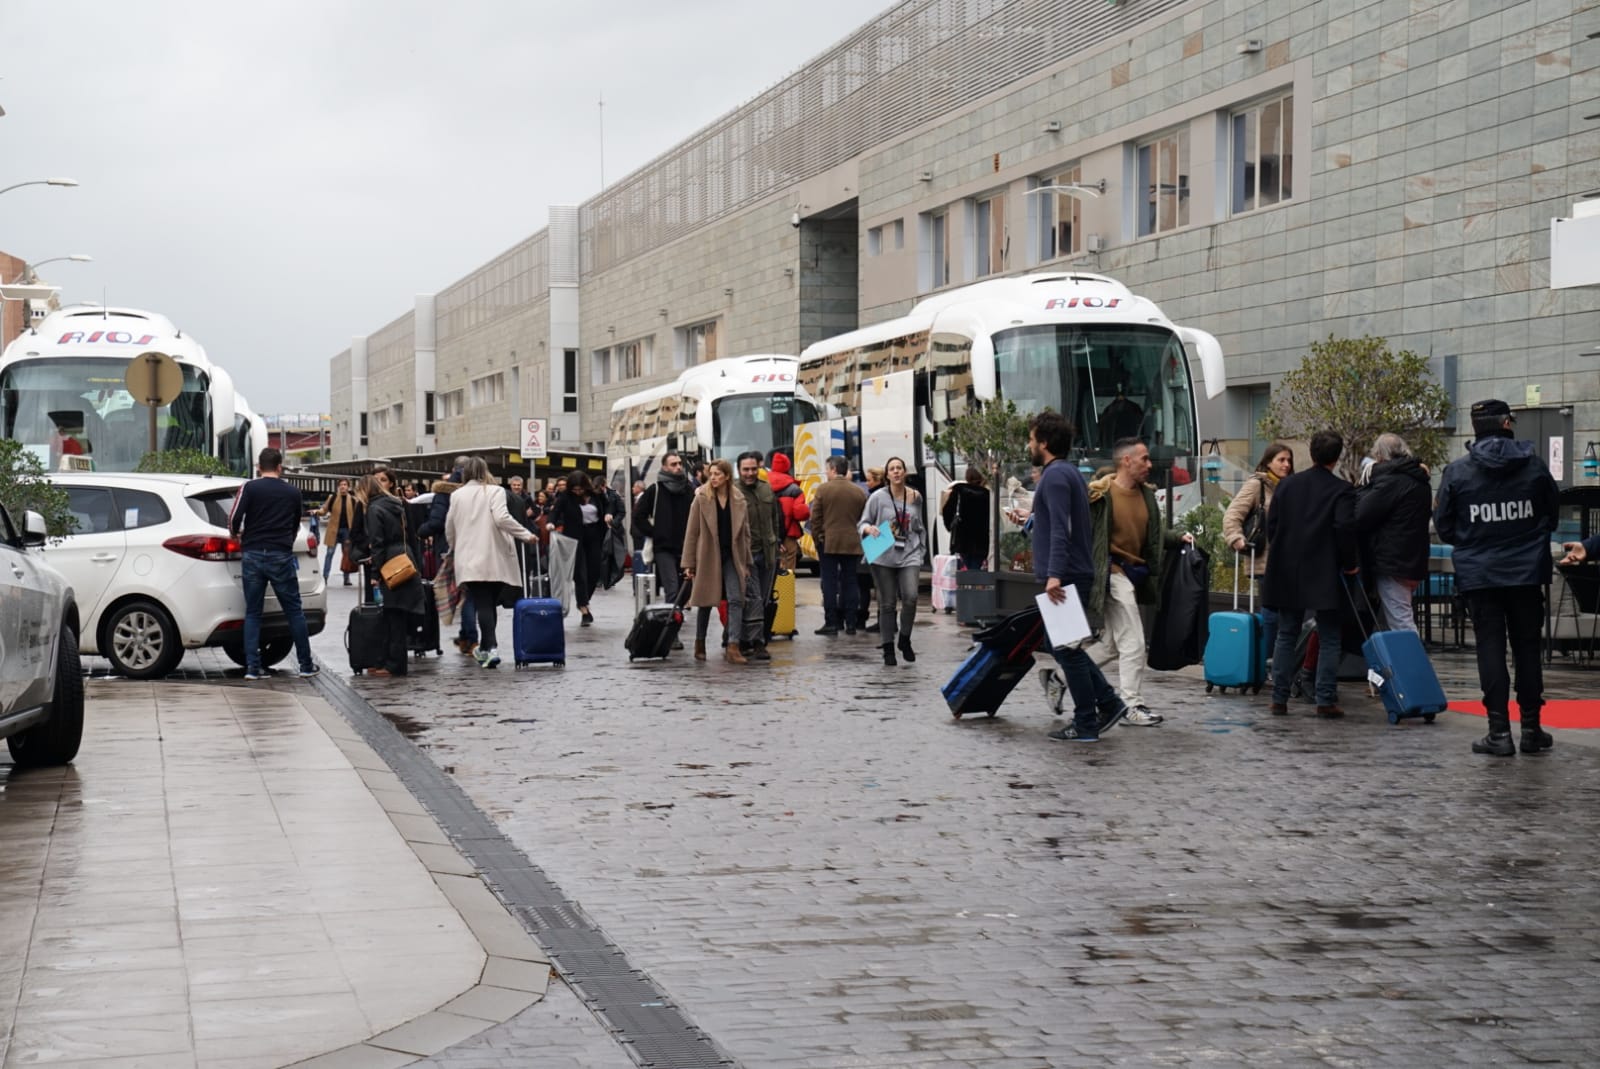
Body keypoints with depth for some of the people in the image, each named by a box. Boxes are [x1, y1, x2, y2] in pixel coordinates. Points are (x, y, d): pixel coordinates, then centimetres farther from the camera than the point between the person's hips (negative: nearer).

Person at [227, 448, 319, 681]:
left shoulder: (249, 488, -1)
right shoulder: (293, 493, 7)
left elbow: (234, 519, -9)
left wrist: (239, 535, 12)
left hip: (253, 555, 0)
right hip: (281, 556, 0)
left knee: (252, 613, 6)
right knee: (294, 611, 8)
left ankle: (252, 667, 0)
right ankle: (306, 665, 11)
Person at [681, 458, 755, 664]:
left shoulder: (738, 501, 5)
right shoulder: (701, 499, -3)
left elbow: (745, 533, 10)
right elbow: (692, 533, -3)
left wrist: (746, 562, 6)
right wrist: (689, 564, -7)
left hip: (731, 557, 2)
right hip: (707, 557, -2)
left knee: (736, 600, -11)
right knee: (706, 602, 8)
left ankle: (733, 647, -15)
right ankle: (700, 645, 24)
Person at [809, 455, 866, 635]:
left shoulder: (822, 490, -6)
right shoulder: (859, 492, 5)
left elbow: (815, 518, -6)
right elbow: (864, 518, 7)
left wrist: (817, 539, 3)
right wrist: (859, 537, 15)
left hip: (828, 543, -3)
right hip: (852, 544, 3)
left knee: (829, 583, 1)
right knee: (850, 582, 7)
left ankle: (831, 623, -2)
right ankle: (850, 623, 6)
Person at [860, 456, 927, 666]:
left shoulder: (915, 497, 9)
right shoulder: (878, 497, 0)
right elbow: (863, 522, 5)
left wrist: (920, 549, 13)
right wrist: (869, 529, -17)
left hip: (909, 556, 1)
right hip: (884, 557, -1)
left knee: (910, 597, -16)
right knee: (887, 604, 1)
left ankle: (905, 639, 6)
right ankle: (888, 648, 12)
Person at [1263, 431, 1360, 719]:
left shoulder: (1287, 485, 5)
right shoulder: (1341, 490, -8)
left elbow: (1271, 525, 6)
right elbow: (1345, 529, -17)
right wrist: (1350, 563, -3)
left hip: (1288, 573, 4)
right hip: (1325, 576, -4)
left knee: (1286, 637, 10)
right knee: (1329, 639, 3)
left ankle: (1279, 699, 9)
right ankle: (1326, 700, -2)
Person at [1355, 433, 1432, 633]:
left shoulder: (1390, 480, -14)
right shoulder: (1419, 481, 16)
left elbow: (1361, 517, -15)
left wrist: (1365, 487, 4)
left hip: (1392, 563, -9)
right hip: (1414, 562, 9)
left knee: (1400, 624, -9)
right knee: (1404, 623, 14)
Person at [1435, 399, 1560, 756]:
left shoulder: (1457, 471, -7)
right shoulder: (1533, 465, -3)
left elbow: (1443, 525, -1)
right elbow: (1553, 512, 8)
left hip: (1479, 575, -1)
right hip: (1527, 572, 1)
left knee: (1491, 648, 3)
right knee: (1527, 647, 10)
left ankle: (1499, 731, -2)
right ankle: (1531, 729, 14)